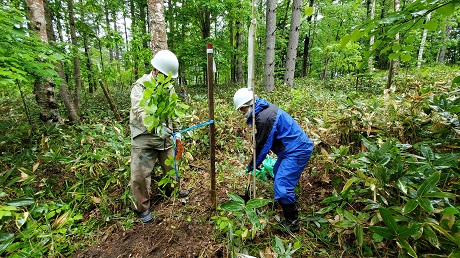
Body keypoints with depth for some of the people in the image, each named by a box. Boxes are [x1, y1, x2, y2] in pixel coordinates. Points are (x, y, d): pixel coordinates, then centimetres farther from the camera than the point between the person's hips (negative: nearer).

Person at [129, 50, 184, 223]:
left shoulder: (169, 86, 8)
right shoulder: (140, 87, -12)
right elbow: (140, 112, -27)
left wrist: (177, 134, 8)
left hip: (166, 137, 6)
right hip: (144, 139, -5)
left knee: (171, 168, 18)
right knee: (139, 175, -1)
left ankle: (174, 193, 46)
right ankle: (143, 208, 23)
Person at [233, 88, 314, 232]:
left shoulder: (264, 118, -25)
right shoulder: (265, 109, 8)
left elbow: (263, 145, -16)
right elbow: (261, 141, 14)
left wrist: (253, 165, -2)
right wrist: (256, 161, 16)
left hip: (297, 151, -11)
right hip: (295, 148, 11)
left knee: (282, 186, -11)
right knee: (278, 172, 27)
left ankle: (292, 223, 7)